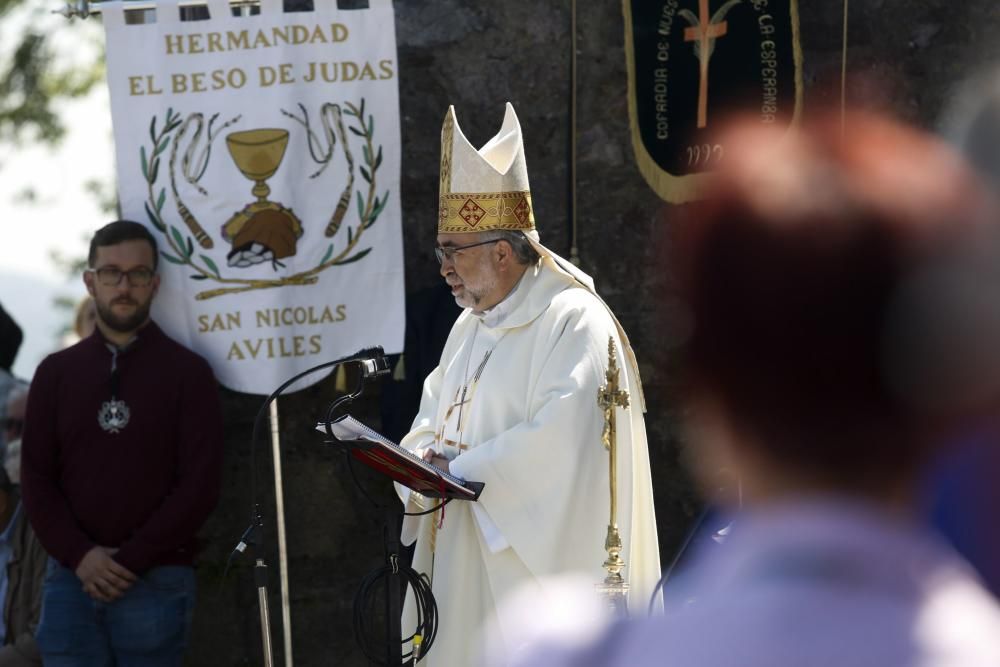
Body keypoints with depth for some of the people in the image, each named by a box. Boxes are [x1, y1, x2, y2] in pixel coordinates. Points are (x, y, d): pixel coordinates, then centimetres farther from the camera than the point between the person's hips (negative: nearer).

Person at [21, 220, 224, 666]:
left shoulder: (188, 372, 3)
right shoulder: (56, 372, 12)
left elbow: (200, 484, -4)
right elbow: (36, 478, 6)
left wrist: (131, 559, -11)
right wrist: (79, 555, -9)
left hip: (157, 582, -2)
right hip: (71, 578, 2)